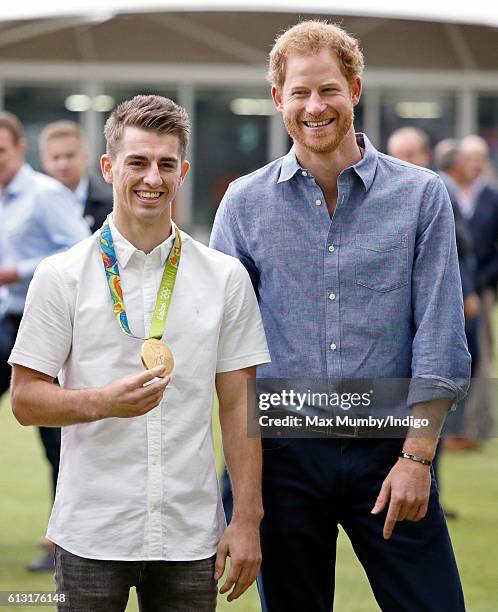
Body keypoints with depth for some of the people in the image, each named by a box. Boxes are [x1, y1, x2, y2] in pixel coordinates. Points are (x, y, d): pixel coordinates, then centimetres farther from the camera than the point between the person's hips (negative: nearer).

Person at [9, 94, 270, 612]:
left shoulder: (225, 277, 6)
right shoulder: (61, 276, 0)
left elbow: (238, 405, 6)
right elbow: (26, 400, 0)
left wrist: (247, 519, 0)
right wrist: (104, 402, -18)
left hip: (191, 537, 2)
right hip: (91, 537, -1)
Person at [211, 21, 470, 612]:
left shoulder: (420, 195, 1)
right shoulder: (245, 202, 5)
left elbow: (439, 338, -1)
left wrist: (417, 456, -8)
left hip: (387, 451, -1)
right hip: (285, 452, 1)